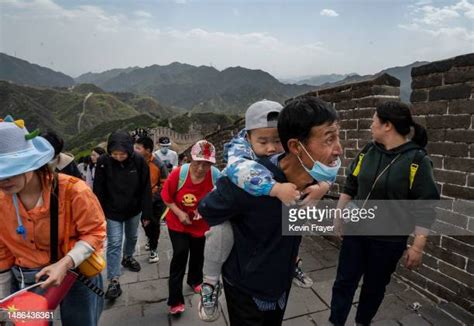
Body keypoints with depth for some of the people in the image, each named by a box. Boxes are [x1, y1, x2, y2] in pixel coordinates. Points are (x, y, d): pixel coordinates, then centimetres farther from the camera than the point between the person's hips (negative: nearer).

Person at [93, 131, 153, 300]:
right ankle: (114, 281, 10)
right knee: (114, 244, 0)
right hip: (113, 211, -2)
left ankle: (128, 257, 51)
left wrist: (146, 213, -10)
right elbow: (98, 190, -11)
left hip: (134, 209, 2)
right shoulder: (103, 161, -20)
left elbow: (145, 189, -12)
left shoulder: (139, 161, -20)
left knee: (132, 237, 22)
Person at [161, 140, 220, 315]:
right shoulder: (179, 173, -27)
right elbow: (166, 195, -12)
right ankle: (175, 300, 10)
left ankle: (195, 280, 51)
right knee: (180, 254, -8)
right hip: (177, 223, -2)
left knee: (198, 254, 20)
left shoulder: (216, 175, -25)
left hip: (201, 224, 2)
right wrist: (178, 213, -22)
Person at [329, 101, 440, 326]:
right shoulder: (368, 151, -1)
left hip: (388, 239, -3)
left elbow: (425, 206, -13)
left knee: (374, 286, 16)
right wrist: (338, 216, 8)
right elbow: (350, 186, 7)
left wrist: (417, 246, -14)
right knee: (344, 281, 10)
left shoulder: (417, 159, -14)